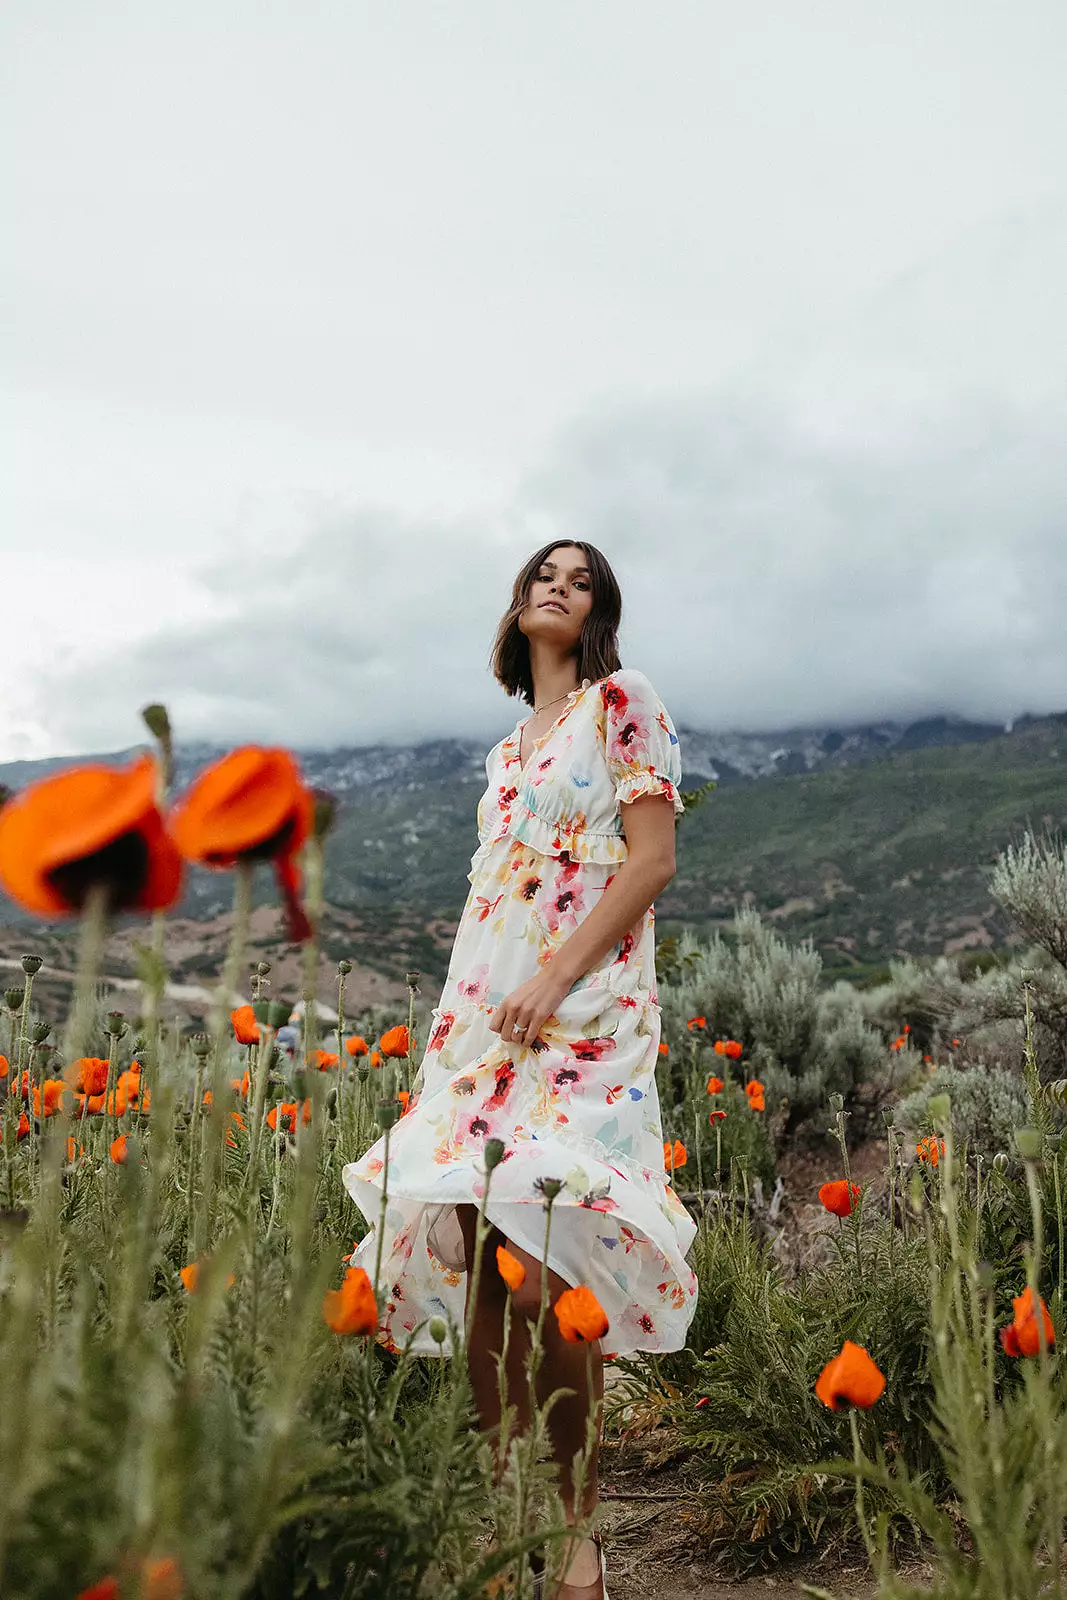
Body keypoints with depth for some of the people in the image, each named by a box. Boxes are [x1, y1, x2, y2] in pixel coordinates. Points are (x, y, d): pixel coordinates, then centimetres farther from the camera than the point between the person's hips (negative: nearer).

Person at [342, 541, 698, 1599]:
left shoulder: (622, 700, 3)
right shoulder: (507, 748, 23)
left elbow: (653, 857, -7)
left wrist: (556, 976, -15)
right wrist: (457, 1012, 15)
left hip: (583, 1010, -6)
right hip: (483, 1008, 7)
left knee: (543, 1267, -14)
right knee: (475, 1257, 1)